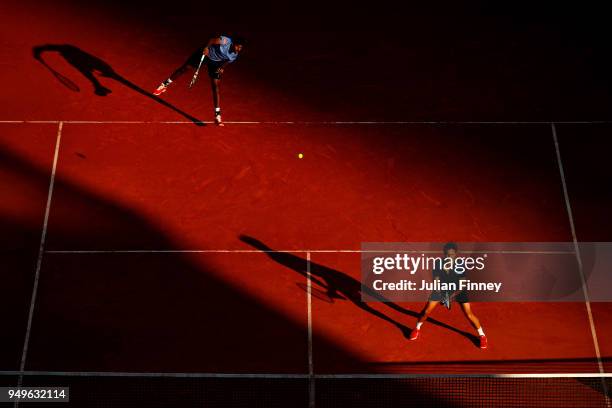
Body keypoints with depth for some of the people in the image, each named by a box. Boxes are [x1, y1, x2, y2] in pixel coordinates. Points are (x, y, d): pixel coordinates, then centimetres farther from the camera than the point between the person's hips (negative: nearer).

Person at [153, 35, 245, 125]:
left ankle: (217, 115, -3)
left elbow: (225, 62, -1)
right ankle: (165, 85, 35)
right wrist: (206, 47, -27)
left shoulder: (234, 55, -21)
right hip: (206, 54, -1)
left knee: (216, 87, -7)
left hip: (216, 63, 1)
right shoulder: (225, 41, -34)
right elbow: (212, 40, -14)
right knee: (184, 68, 11)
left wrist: (221, 68, -17)